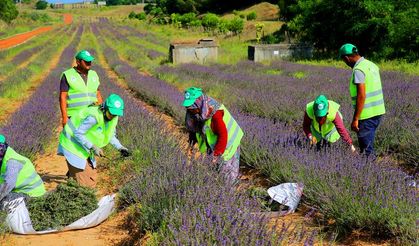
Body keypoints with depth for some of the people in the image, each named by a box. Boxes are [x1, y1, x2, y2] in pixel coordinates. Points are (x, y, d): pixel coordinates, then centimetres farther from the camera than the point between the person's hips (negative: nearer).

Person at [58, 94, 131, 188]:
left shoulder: (113, 117, -7)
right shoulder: (94, 116, -33)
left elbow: (110, 135, 10)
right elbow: (78, 133, -28)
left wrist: (120, 147, -5)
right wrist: (93, 147, -31)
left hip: (85, 148, 8)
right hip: (73, 144, -8)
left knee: (92, 178, 13)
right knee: (86, 184, -9)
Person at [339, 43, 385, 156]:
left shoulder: (358, 70, -17)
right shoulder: (371, 65, 11)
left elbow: (361, 96, -22)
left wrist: (355, 119, -20)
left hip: (367, 114, -9)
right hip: (378, 111, 9)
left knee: (366, 148, -1)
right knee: (369, 143, 19)